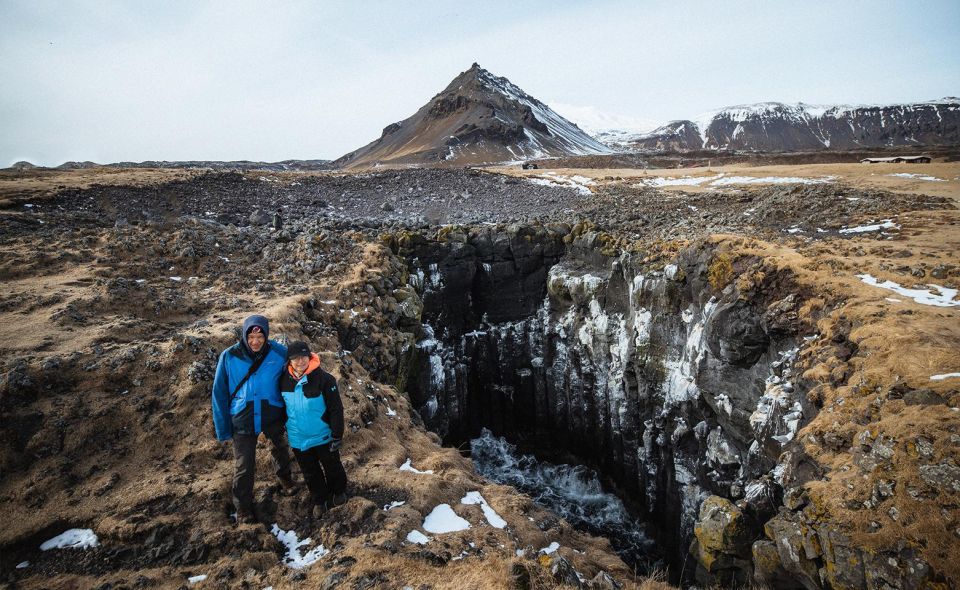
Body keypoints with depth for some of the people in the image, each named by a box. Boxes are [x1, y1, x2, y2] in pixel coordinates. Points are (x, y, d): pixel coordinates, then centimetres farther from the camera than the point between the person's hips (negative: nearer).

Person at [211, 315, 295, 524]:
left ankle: (285, 479, 53)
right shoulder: (229, 357, -15)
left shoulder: (278, 353, -15)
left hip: (273, 416, 2)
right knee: (244, 467, 5)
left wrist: (290, 415, 2)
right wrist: (223, 428, -4)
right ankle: (244, 509, 26)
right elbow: (220, 393, -6)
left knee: (280, 451, 24)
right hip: (243, 420, -1)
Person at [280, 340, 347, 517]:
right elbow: (282, 406, 11)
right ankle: (320, 500, 39)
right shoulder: (285, 380, -8)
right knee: (310, 473, 19)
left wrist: (337, 435, -14)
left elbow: (336, 409, -16)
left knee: (332, 467, 18)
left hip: (323, 436, -3)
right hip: (298, 439, 3)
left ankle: (338, 492, 44)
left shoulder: (323, 378, -21)